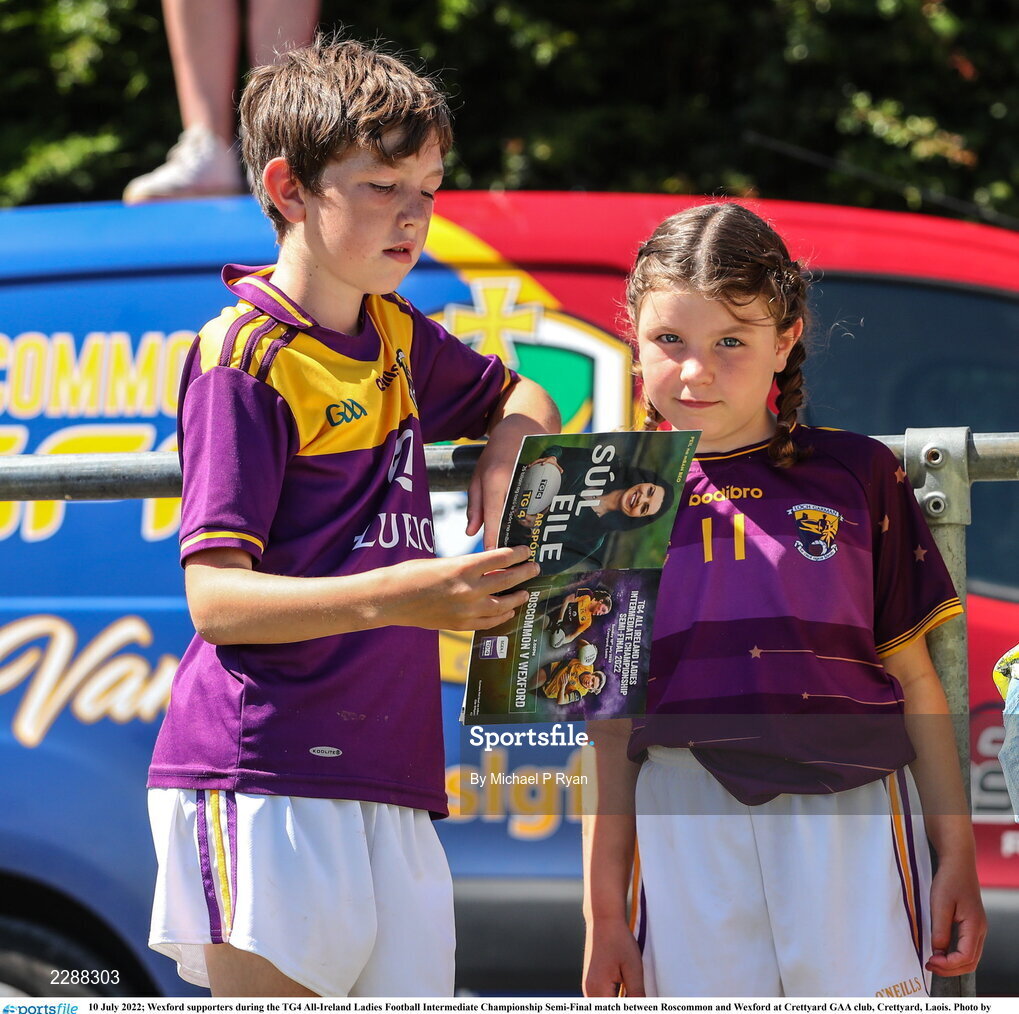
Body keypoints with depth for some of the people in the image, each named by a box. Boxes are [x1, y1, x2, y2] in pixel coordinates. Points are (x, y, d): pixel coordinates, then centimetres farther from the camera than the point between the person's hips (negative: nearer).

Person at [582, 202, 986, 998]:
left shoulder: (857, 476, 6)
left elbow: (915, 680, 9)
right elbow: (613, 724, 9)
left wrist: (958, 856, 6)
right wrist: (604, 912, 7)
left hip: (849, 815, -1)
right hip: (686, 834, 1)